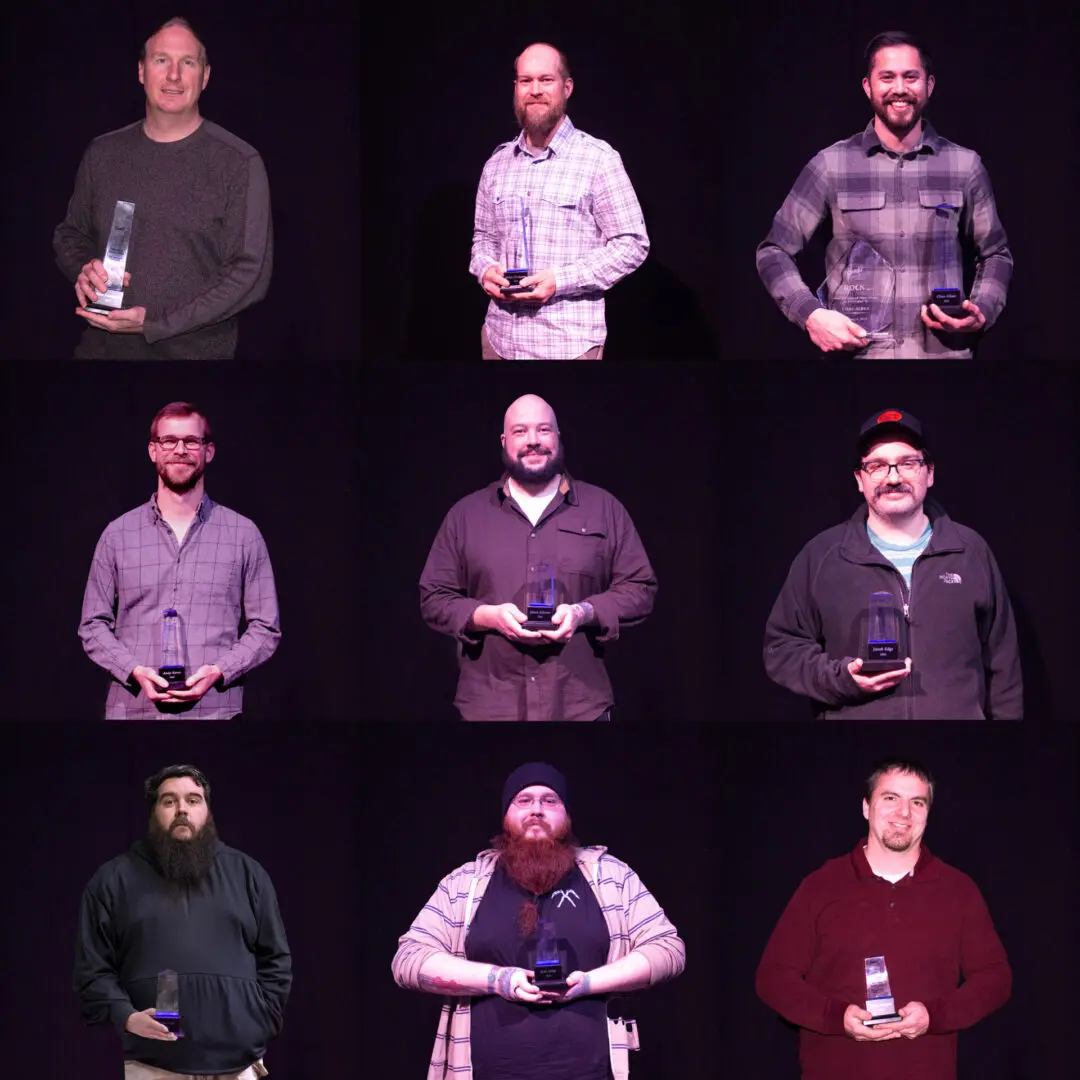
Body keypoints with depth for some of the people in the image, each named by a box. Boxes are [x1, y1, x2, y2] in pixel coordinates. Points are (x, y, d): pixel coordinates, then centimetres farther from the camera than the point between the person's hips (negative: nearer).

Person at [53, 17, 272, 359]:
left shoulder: (238, 164, -10)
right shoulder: (103, 154, 5)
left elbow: (248, 273, -12)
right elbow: (71, 234, 17)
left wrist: (153, 324, -19)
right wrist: (84, 269, -8)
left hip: (195, 350, -3)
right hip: (103, 346, 3)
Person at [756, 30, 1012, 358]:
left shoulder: (965, 166, 3)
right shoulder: (831, 165, -1)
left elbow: (995, 255, 12)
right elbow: (774, 252, 3)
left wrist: (981, 315, -6)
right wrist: (811, 314, -12)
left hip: (943, 352, 1)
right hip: (857, 351, -1)